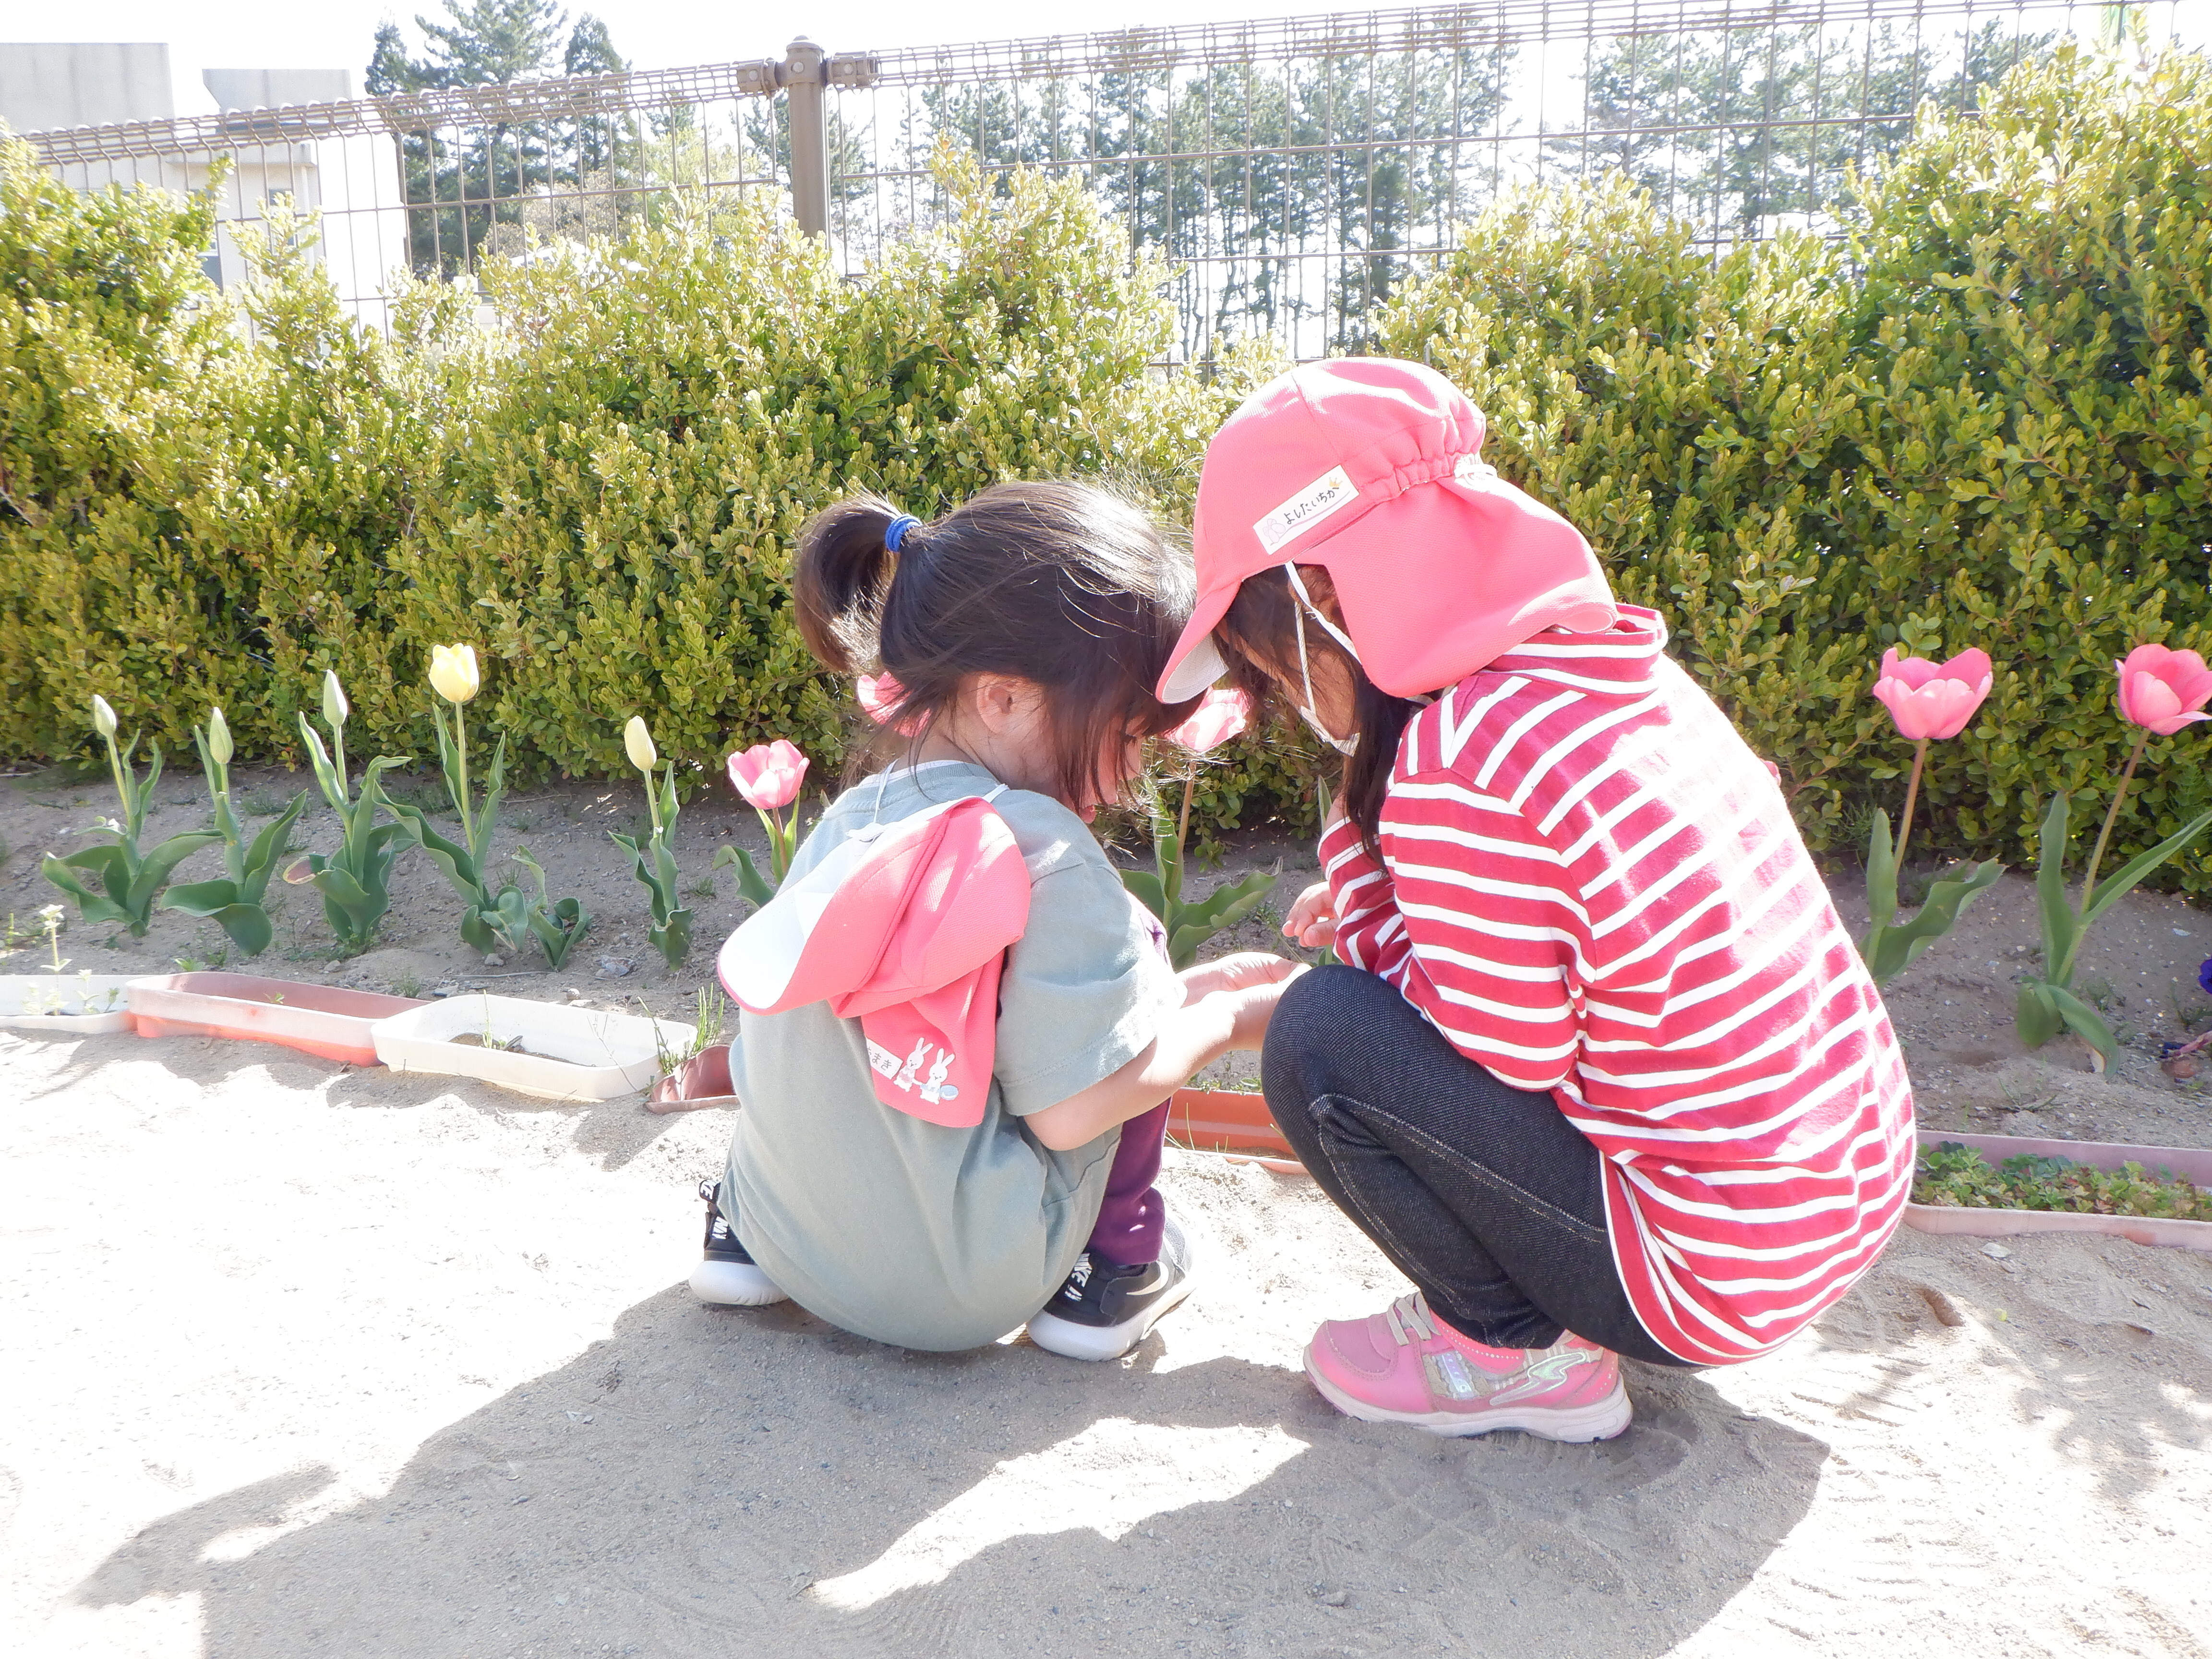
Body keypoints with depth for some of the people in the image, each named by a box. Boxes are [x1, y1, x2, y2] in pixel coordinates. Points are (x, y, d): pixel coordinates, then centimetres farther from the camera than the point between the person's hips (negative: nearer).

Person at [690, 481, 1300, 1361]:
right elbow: (1070, 1110, -18)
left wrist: (1189, 989, 13)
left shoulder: (849, 821, 2)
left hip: (794, 1246, 6)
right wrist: (1225, 1021, -3)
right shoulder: (1043, 854, -21)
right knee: (1132, 939, 6)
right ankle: (1115, 1267, 10)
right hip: (959, 1291, -6)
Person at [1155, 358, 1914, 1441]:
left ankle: (1519, 1351, 5)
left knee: (1322, 1037, -13)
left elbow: (1505, 1057, -17)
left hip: (1721, 1273, -9)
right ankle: (1549, 1313, 17)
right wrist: (1388, 910, 6)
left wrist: (1361, 886, -9)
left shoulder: (1457, 763, -25)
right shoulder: (1626, 672, 1)